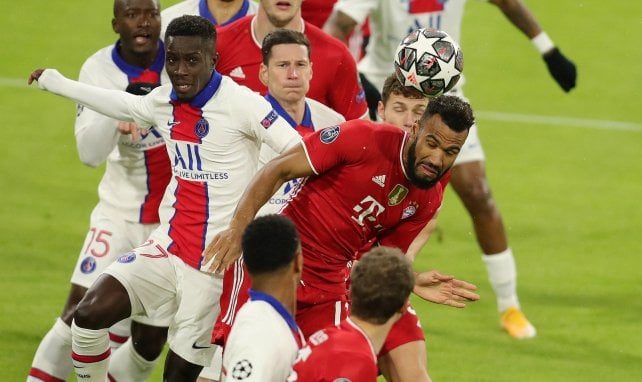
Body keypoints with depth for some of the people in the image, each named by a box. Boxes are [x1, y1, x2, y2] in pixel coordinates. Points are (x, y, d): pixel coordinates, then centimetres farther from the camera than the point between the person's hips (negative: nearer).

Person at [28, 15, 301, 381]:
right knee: (90, 313, -13)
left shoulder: (240, 103, -15)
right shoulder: (163, 102, 5)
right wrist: (58, 83, 41)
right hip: (167, 249, 5)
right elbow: (125, 105, 28)